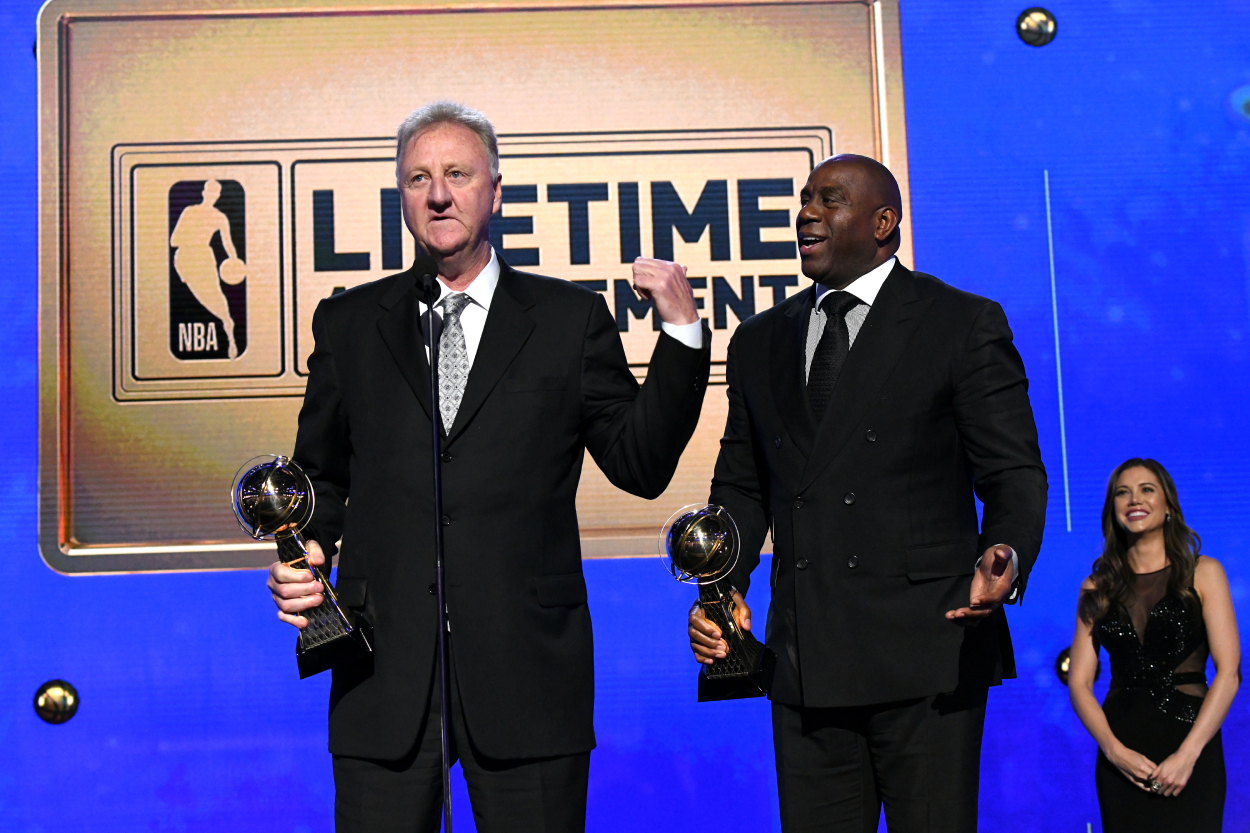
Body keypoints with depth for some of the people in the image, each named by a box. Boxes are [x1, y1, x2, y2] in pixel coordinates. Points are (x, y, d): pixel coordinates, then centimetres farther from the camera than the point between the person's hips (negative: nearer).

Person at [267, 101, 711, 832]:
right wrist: (302, 554, -2)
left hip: (526, 669, -1)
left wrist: (681, 332, -8)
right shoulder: (348, 324, 12)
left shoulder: (570, 319, 6)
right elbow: (322, 473, 17)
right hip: (385, 669, 2)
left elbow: (641, 465, 1)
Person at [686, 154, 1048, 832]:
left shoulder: (964, 325, 1)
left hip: (926, 655, -4)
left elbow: (1015, 476, -2)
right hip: (805, 661, 4)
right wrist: (722, 590, 1)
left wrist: (1005, 558, -23)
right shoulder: (758, 343, 15)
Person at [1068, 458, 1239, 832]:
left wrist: (1187, 754, -13)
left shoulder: (1203, 573, 3)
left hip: (1189, 746, -1)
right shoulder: (1097, 588, 8)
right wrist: (1114, 750, -12)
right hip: (1121, 753, 2)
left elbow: (1229, 672, -4)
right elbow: (1079, 683, 4)